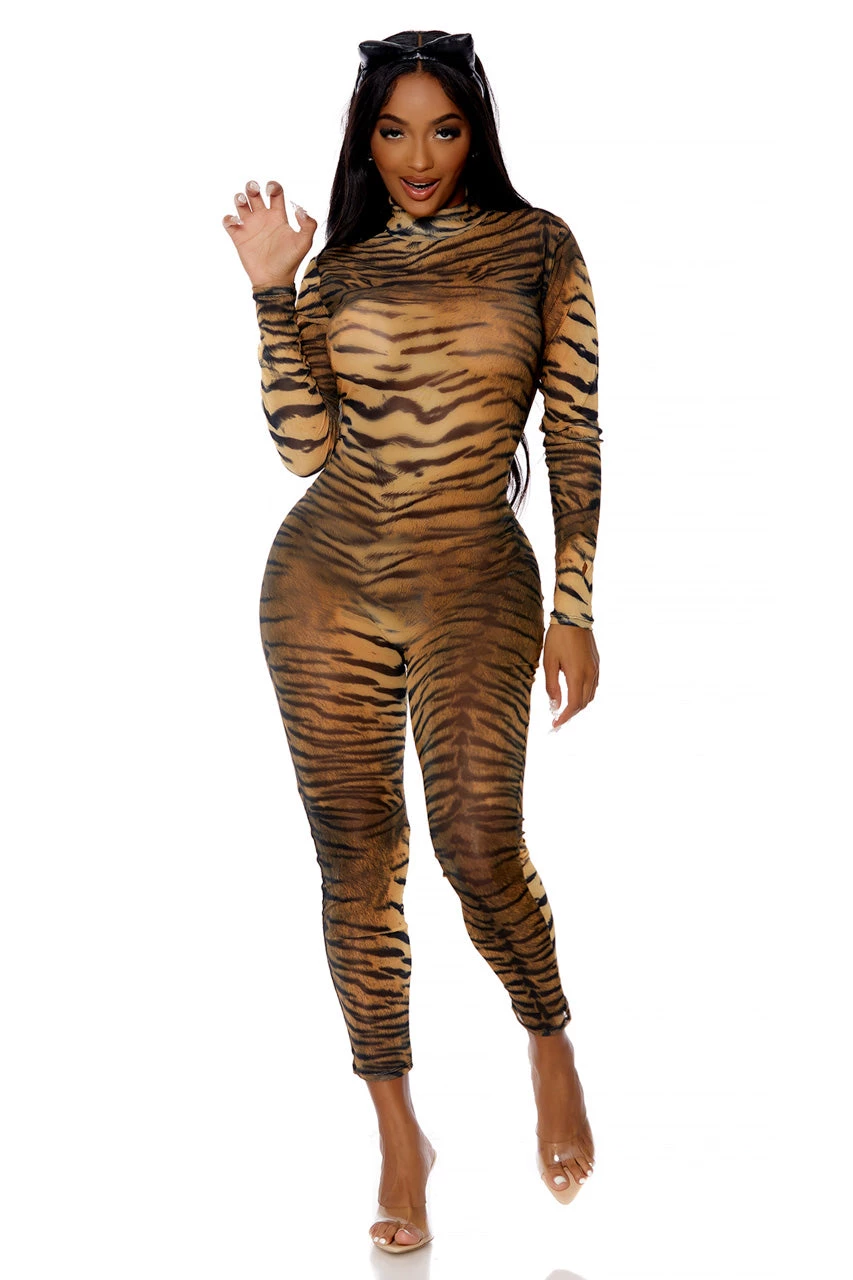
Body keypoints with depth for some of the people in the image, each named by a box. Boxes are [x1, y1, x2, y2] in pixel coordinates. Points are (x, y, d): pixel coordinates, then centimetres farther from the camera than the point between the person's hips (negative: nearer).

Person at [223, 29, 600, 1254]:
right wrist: (270, 291, -5)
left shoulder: (537, 247, 3)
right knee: (357, 855, 4)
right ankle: (400, 1138, 18)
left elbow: (576, 435, 1)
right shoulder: (335, 271, 9)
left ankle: (550, 1043, 19)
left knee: (478, 846, -14)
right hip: (327, 579, 3)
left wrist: (574, 610, -4)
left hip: (474, 581, -2)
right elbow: (304, 445, -1)